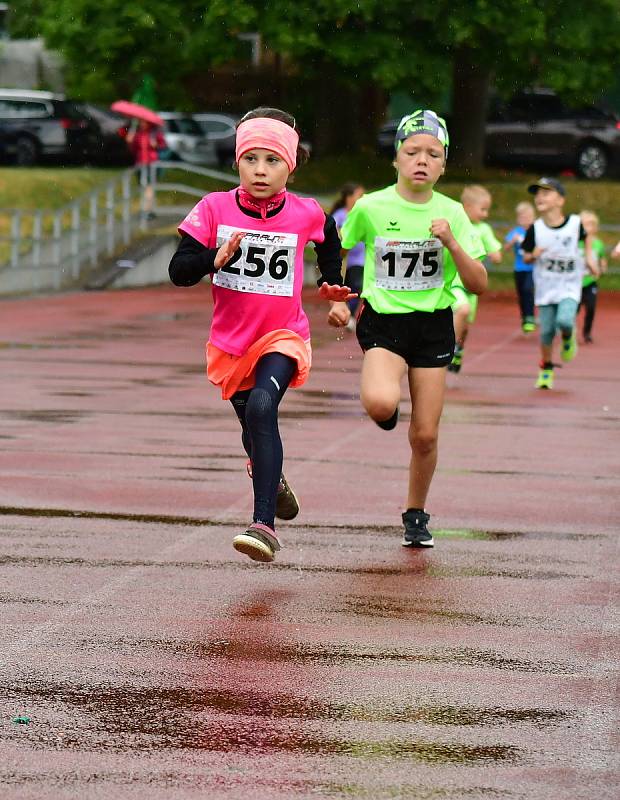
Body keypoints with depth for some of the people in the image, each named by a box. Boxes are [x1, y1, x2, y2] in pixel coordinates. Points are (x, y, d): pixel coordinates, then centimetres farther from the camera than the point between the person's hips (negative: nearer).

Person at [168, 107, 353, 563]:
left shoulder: (307, 215, -9)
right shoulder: (215, 209, -10)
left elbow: (329, 240, 16)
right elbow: (178, 271, -14)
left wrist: (332, 283, 7)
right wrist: (213, 259, -31)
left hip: (283, 336, -3)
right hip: (231, 342, 3)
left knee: (261, 406, -30)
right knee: (253, 430, 20)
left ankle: (264, 524, -34)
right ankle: (271, 479, 57)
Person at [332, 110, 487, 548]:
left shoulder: (452, 213, -2)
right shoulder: (370, 207, -6)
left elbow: (479, 285, -3)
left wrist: (452, 243, -17)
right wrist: (337, 300, 0)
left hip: (433, 326, 2)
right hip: (382, 322, -2)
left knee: (425, 435, 3)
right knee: (381, 404, -30)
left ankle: (416, 515, 26)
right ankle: (387, 407, 10)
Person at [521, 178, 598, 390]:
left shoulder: (575, 223, -10)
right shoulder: (535, 229, -9)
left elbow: (586, 236, 14)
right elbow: (526, 257, 1)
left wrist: (589, 257, 4)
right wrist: (533, 255, -20)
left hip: (570, 286, -1)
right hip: (545, 287, 1)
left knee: (564, 320, -25)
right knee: (546, 331, 2)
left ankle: (568, 338, 12)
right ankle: (546, 369, 25)